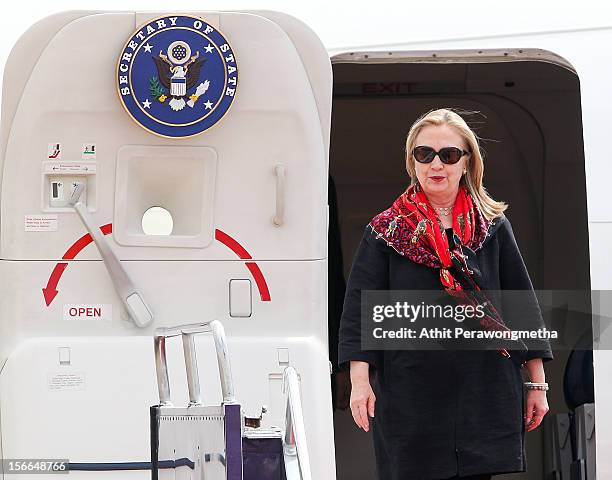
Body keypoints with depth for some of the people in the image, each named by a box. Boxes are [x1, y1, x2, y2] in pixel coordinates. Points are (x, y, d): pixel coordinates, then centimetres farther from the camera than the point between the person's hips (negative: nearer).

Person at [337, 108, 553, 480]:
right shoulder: (386, 232, 5)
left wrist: (537, 383, 8)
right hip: (410, 397, -1)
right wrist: (359, 380, -10)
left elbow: (523, 305, 10)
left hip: (486, 396, 1)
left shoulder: (493, 227, 9)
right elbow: (360, 307, 1)